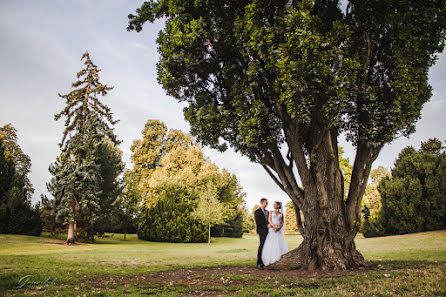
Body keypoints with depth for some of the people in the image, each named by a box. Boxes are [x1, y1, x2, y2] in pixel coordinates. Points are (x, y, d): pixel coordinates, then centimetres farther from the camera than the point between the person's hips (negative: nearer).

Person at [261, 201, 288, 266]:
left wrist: (279, 227, -12)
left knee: (279, 245, -7)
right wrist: (274, 226, -17)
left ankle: (280, 261, -5)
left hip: (279, 231, 1)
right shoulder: (271, 212, 13)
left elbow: (282, 223, 8)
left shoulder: (281, 214, 15)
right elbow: (269, 220, 0)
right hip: (272, 230, -1)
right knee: (271, 245, -9)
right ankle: (270, 260, -8)